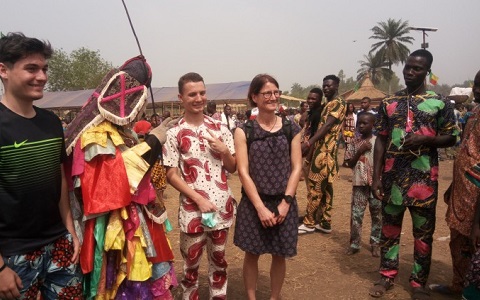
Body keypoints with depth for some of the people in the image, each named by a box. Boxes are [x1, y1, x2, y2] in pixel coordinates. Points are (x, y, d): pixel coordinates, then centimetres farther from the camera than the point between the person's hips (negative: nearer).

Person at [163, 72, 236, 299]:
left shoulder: (220, 128, 2)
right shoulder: (174, 134, -6)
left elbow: (233, 168, 7)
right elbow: (171, 175, -6)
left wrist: (224, 151, -14)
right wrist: (199, 199, -15)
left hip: (222, 207, 3)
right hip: (192, 209, -2)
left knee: (218, 260, 18)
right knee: (191, 262, 14)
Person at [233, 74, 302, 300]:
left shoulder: (291, 129, 2)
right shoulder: (243, 131, -5)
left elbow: (296, 168, 0)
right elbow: (243, 172, -9)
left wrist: (285, 202, -9)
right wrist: (260, 207, -14)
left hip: (284, 203, 2)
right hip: (253, 203, -2)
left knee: (279, 255, 13)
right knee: (252, 254, 11)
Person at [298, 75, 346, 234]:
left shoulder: (338, 102, -9)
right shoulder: (329, 104, 21)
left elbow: (327, 126, -21)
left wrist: (308, 143, -30)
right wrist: (312, 150, 19)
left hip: (325, 151, -10)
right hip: (321, 150, 10)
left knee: (315, 186, -6)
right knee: (325, 187, 11)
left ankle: (309, 223, 3)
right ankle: (325, 223, 17)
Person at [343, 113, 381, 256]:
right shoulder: (355, 142, 3)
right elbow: (349, 164, 1)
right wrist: (360, 151, -12)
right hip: (359, 183, 1)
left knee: (377, 214, 9)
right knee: (356, 214, 2)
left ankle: (375, 243, 22)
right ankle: (354, 243, 13)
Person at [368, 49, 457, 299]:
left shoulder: (439, 103, 0)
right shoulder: (388, 103, 5)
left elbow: (451, 138, 4)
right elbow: (381, 140, 4)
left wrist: (425, 140, -17)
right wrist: (376, 176, -2)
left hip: (424, 177, -1)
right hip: (392, 175, 2)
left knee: (423, 231, 8)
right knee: (389, 227, 11)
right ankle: (387, 276, 26)